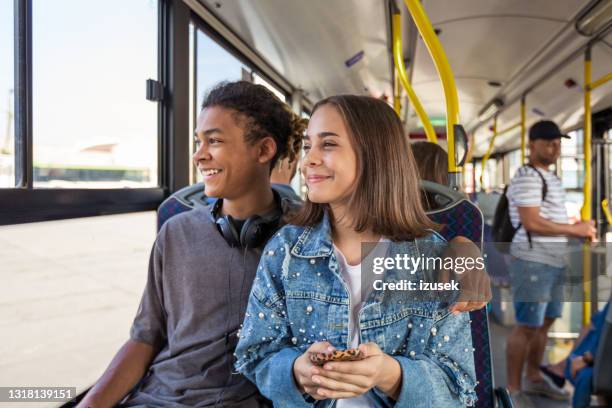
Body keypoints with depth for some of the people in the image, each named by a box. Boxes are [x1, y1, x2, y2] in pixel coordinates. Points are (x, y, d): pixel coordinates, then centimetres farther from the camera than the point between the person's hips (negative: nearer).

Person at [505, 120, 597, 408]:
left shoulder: (551, 178, 19)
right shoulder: (527, 177, -14)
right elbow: (532, 223, -23)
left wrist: (579, 231, 8)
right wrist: (575, 229, -14)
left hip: (552, 261, 10)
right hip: (533, 262, -10)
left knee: (544, 322, 17)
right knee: (527, 326, -5)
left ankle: (533, 378, 31)